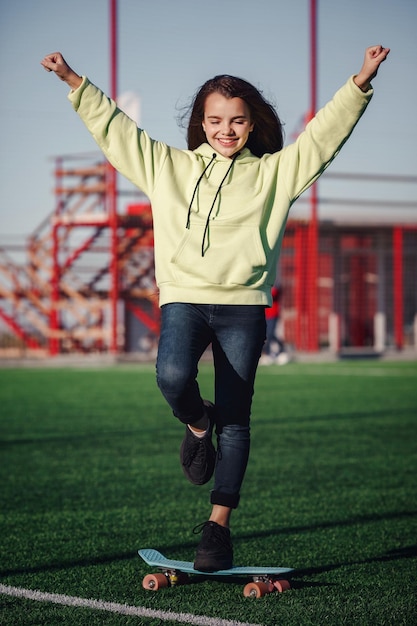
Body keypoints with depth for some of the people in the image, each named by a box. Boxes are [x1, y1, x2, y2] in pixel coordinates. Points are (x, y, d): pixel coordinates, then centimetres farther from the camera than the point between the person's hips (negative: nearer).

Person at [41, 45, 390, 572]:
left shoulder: (274, 173, 12)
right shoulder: (168, 166, 16)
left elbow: (322, 135, 5)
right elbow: (115, 129, 18)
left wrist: (360, 84, -5)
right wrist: (75, 83, 14)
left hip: (244, 306, 0)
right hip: (183, 297, 0)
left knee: (234, 419, -2)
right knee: (173, 378, -29)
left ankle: (218, 526, 4)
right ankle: (196, 424, 6)